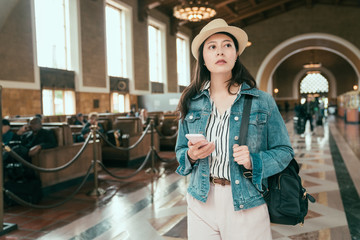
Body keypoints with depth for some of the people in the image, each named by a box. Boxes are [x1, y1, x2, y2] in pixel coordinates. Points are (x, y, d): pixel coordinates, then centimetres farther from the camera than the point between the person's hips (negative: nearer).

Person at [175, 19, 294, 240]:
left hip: (247, 206, -1)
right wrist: (191, 156, -12)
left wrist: (254, 162, -18)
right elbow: (181, 152, 10)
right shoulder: (191, 103, 2)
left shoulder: (262, 101, -4)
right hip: (202, 204, 2)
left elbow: (284, 151, 0)